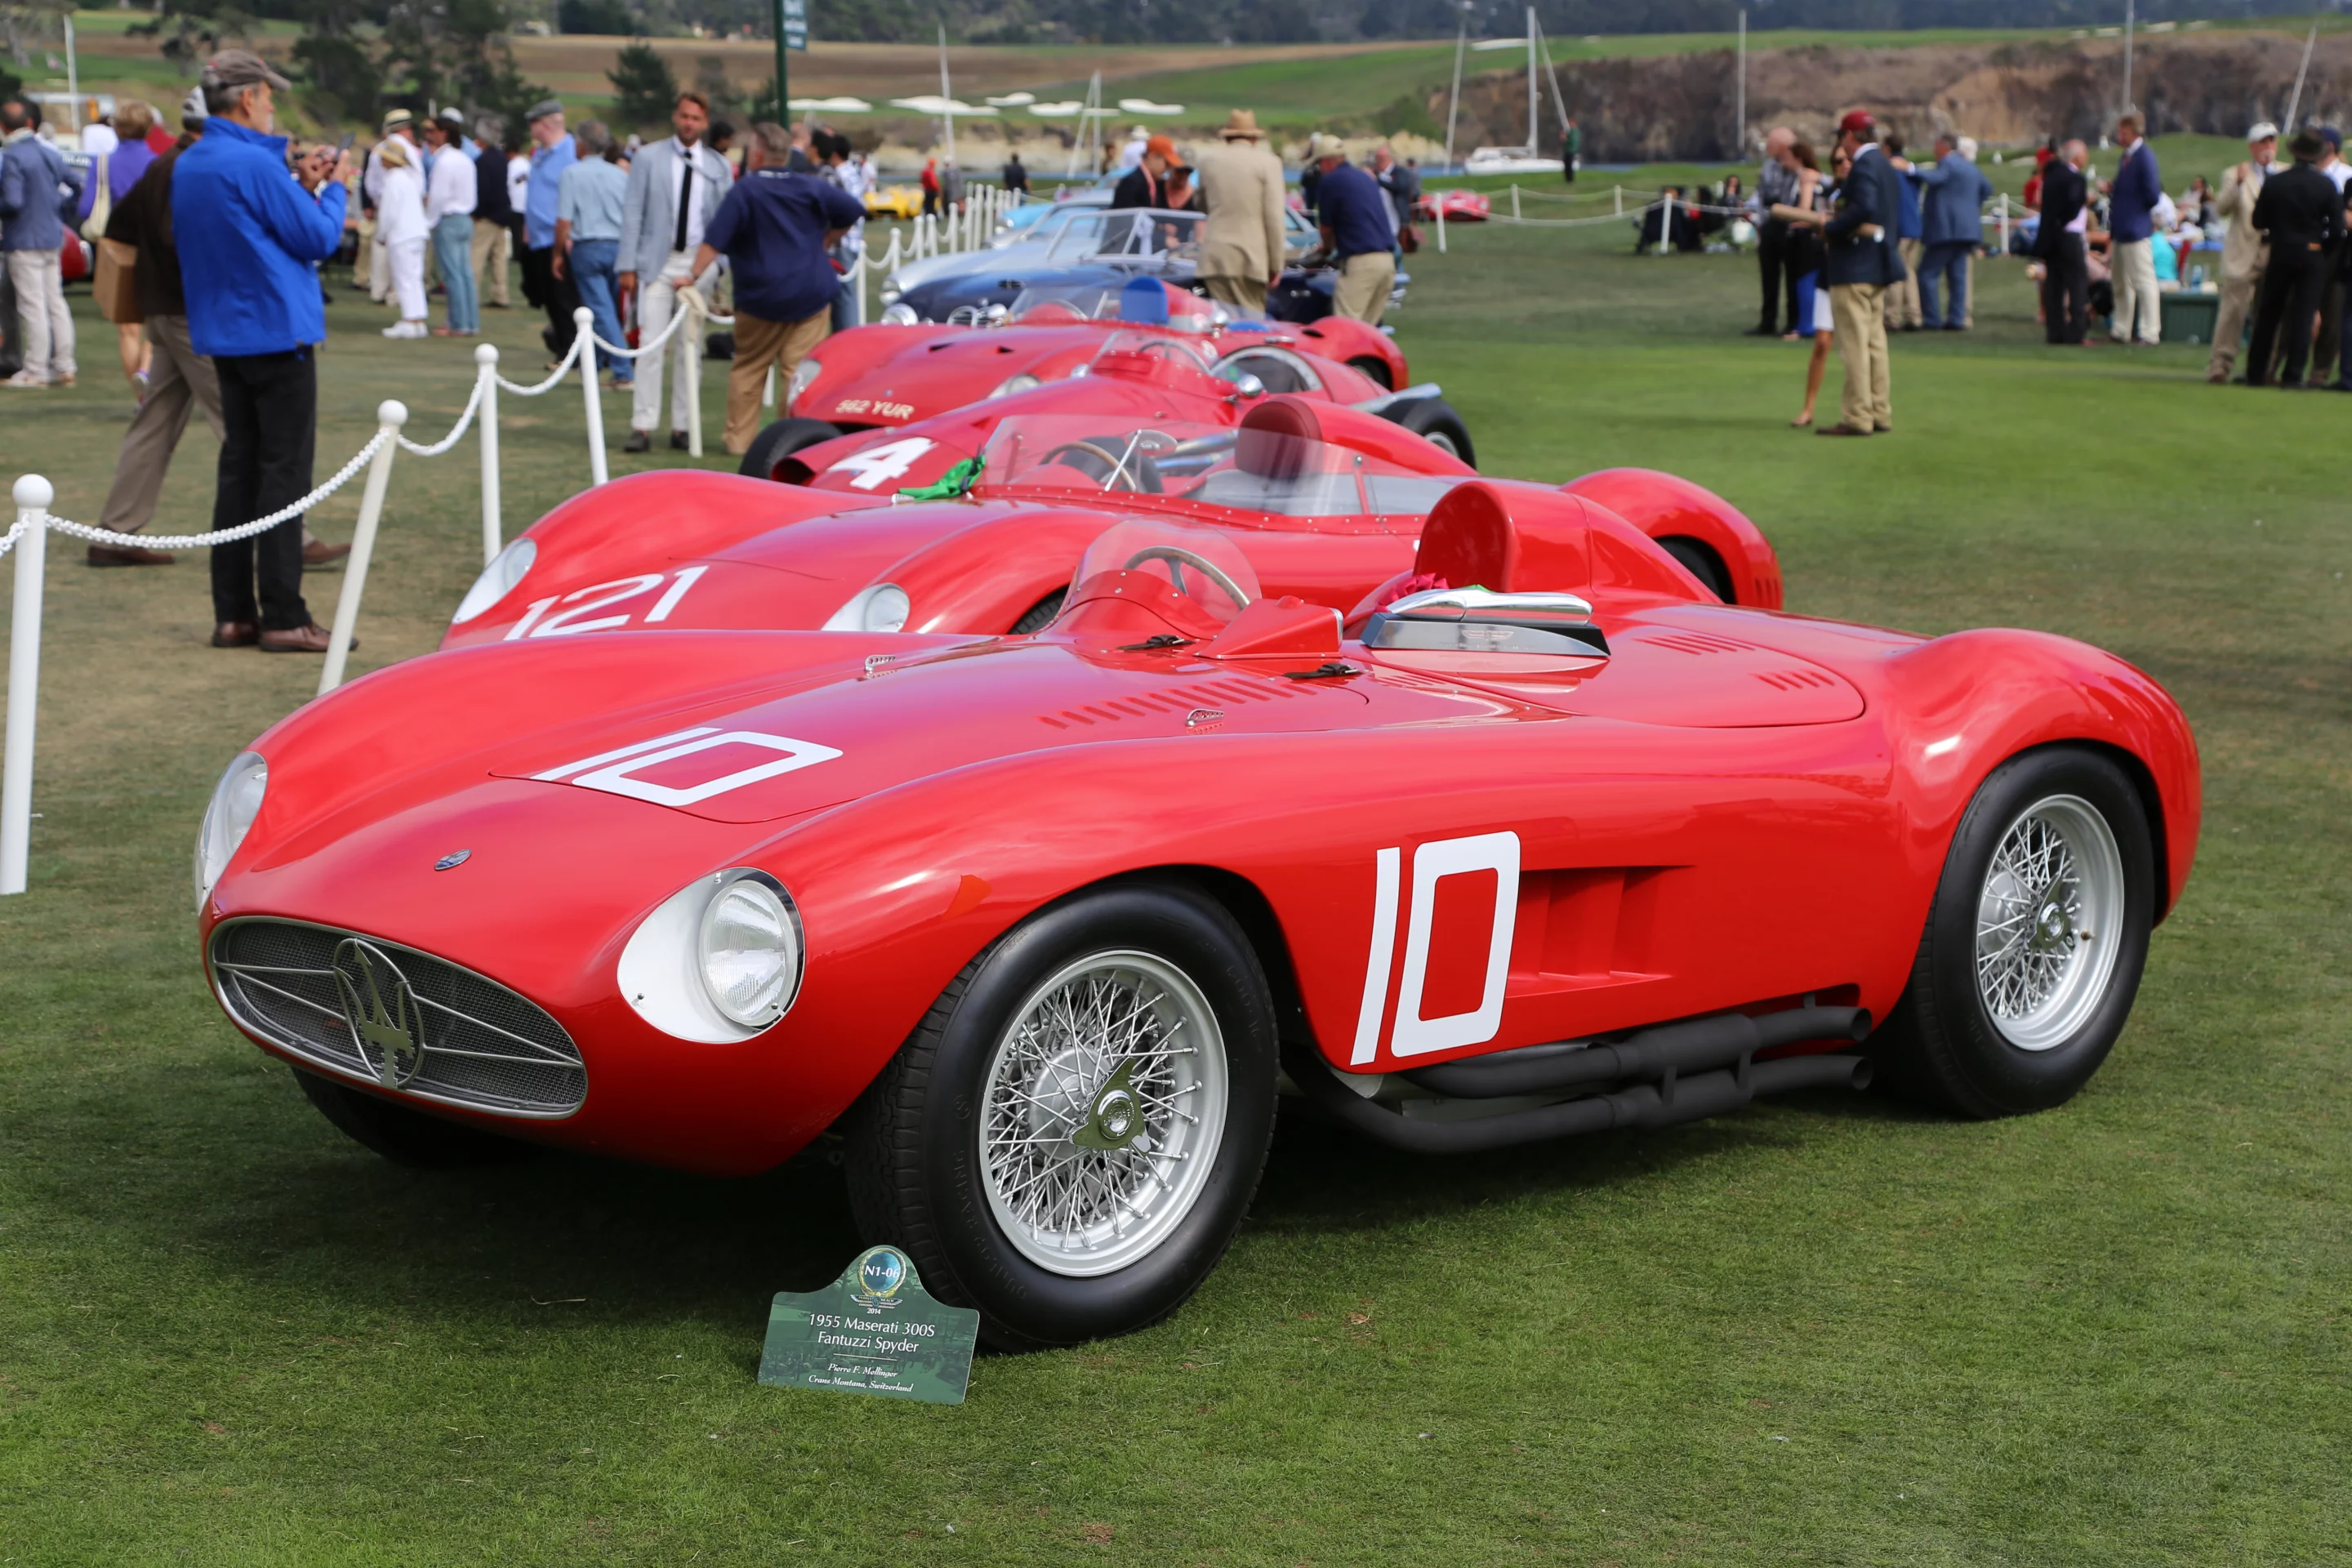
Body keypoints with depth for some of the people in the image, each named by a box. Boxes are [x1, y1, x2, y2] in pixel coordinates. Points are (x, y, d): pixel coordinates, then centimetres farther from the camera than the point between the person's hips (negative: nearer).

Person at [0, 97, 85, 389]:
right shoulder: (49, 153, 8)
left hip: (24, 241, -7)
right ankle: (64, 367, 14)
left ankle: (35, 371, -1)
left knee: (32, 305, -4)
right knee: (55, 303, 11)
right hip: (52, 239, 8)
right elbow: (78, 183, 12)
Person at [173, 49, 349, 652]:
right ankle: (283, 618, -5)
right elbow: (319, 239, -11)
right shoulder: (254, 163, -16)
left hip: (224, 336, 9)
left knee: (239, 468, 12)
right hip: (277, 332, -8)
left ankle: (233, 614, 13)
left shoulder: (187, 166, 10)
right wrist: (332, 189, 5)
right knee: (284, 473, -5)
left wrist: (302, 185, 12)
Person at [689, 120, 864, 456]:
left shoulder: (744, 192, -8)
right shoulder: (812, 187, 1)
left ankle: (739, 438, 14)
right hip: (811, 293, 2)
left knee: (747, 369, 12)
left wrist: (695, 276, -10)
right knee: (802, 370, 2)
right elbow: (854, 211, 0)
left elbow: (714, 241, -14)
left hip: (761, 297, -2)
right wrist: (825, 240, 11)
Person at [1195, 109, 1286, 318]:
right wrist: (1276, 264, 0)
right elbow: (1274, 217, -4)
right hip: (1253, 256, -2)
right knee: (1252, 323, 4)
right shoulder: (1268, 162, -2)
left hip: (1216, 256, 2)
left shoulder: (1209, 162, 8)